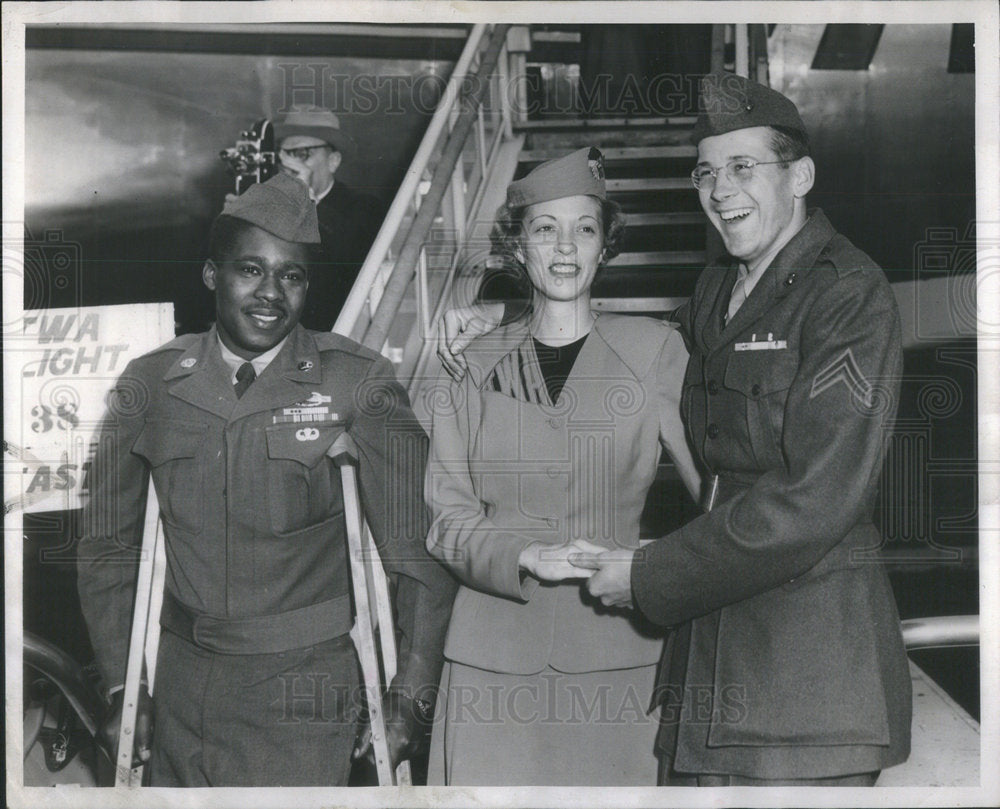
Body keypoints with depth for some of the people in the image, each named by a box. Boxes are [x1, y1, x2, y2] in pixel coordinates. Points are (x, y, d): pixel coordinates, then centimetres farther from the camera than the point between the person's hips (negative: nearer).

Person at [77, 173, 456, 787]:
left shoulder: (360, 385, -8)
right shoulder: (150, 385, 1)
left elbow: (418, 548, -7)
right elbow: (110, 546, 10)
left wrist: (412, 697, -7)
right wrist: (121, 685, 8)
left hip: (302, 698, -3)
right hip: (180, 692, 3)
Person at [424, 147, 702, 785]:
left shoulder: (656, 351, 4)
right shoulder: (474, 368, 8)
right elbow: (448, 519, 5)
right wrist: (527, 557, -11)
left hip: (616, 655, -1)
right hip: (494, 655, 1)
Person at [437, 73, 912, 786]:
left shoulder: (851, 293, -10)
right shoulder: (717, 289, 13)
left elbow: (815, 501, -17)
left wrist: (651, 577, -12)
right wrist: (509, 317, 18)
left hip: (812, 650, -7)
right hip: (707, 646, 7)